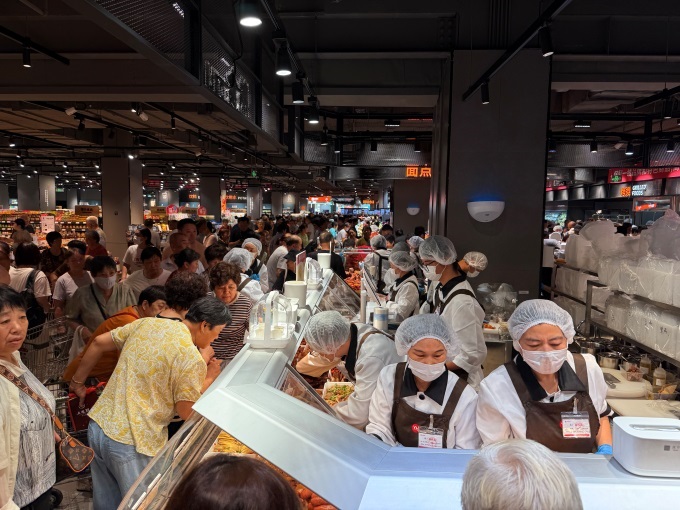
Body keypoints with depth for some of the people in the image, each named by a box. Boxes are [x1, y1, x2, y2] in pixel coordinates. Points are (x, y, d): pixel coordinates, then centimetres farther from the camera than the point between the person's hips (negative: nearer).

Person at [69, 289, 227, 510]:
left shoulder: (145, 323, 3)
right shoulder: (192, 359, -18)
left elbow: (98, 343, 11)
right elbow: (187, 412, -12)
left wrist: (77, 382, 24)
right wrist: (209, 379, 2)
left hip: (98, 426, 7)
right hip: (132, 445, -7)